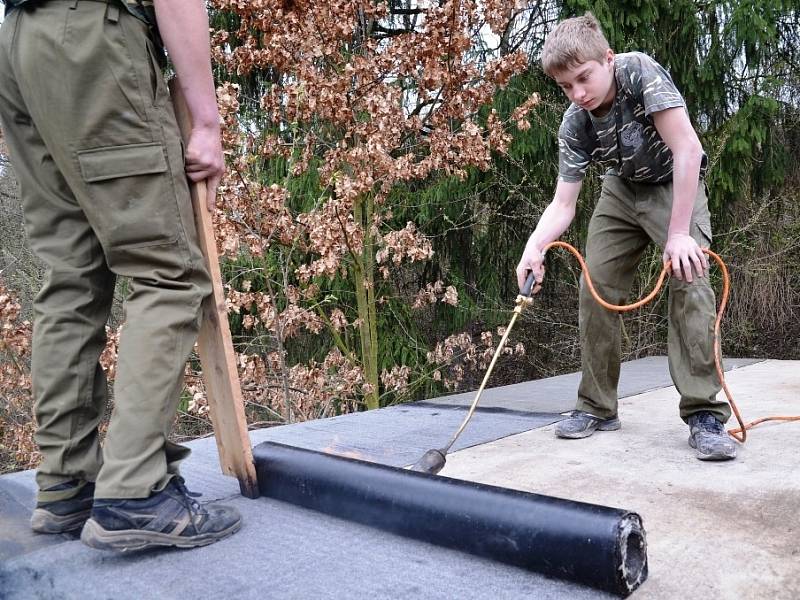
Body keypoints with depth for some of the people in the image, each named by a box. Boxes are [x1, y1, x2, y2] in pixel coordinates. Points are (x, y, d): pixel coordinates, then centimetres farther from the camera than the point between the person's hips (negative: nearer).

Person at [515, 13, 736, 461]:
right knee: (595, 287, -5)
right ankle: (598, 407, 6)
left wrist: (679, 233, -34)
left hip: (676, 185, -4)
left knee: (690, 280, -24)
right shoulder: (574, 126, -17)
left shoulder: (640, 71, -29)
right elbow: (563, 204, -18)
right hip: (623, 191, 4)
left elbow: (687, 149, -33)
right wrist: (535, 247, -37)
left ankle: (704, 413, -16)